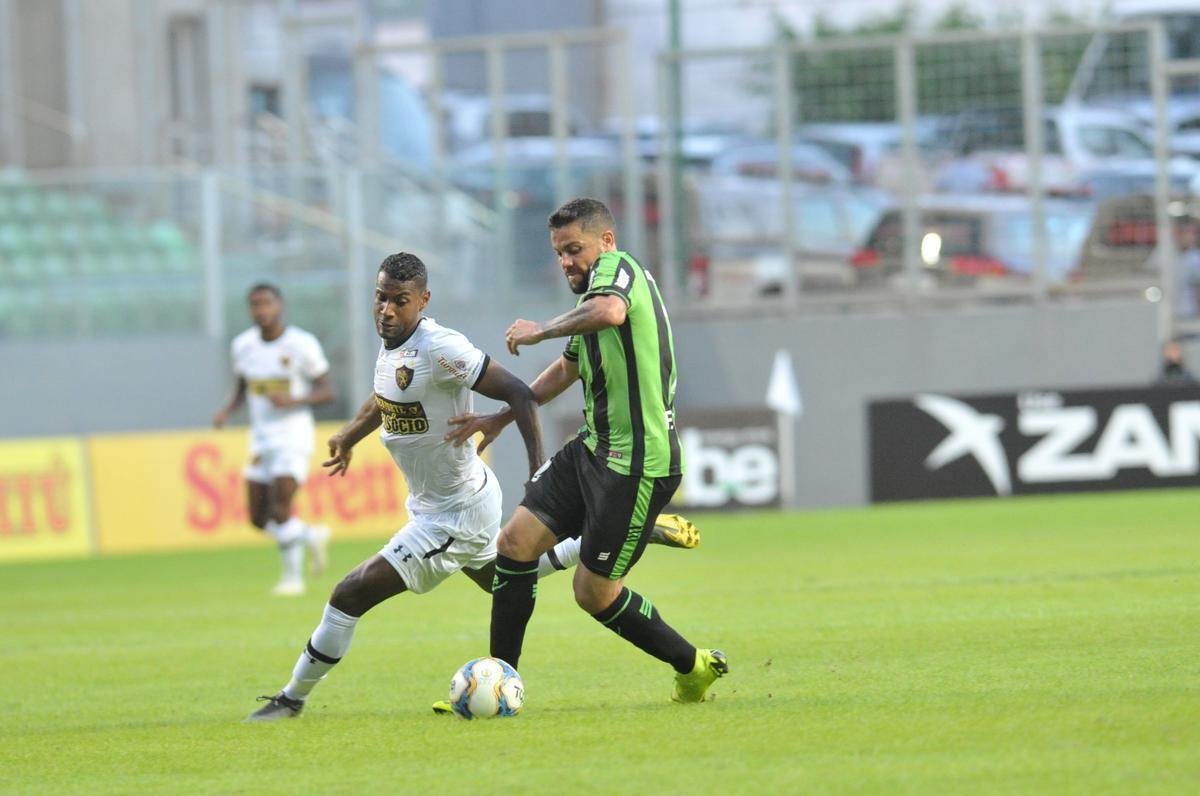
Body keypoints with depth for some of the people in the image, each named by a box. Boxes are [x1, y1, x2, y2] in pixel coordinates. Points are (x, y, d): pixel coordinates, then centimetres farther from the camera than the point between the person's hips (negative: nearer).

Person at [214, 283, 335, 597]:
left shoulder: (302, 344, -10)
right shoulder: (242, 345, 5)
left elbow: (327, 392, -6)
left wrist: (293, 400, -23)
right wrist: (226, 411, -3)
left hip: (294, 438, -6)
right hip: (261, 439, 6)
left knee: (280, 509, -16)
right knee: (259, 518, 3)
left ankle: (293, 575, 0)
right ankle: (312, 537, 27)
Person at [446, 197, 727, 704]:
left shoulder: (616, 267, -11)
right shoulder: (596, 291, 19)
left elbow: (610, 311, -37)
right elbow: (568, 370, 35)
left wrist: (541, 330, -22)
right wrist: (501, 418, 37)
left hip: (637, 463, -10)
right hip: (593, 449, 10)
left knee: (594, 592, -2)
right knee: (515, 542, 2)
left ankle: (694, 667, 16)